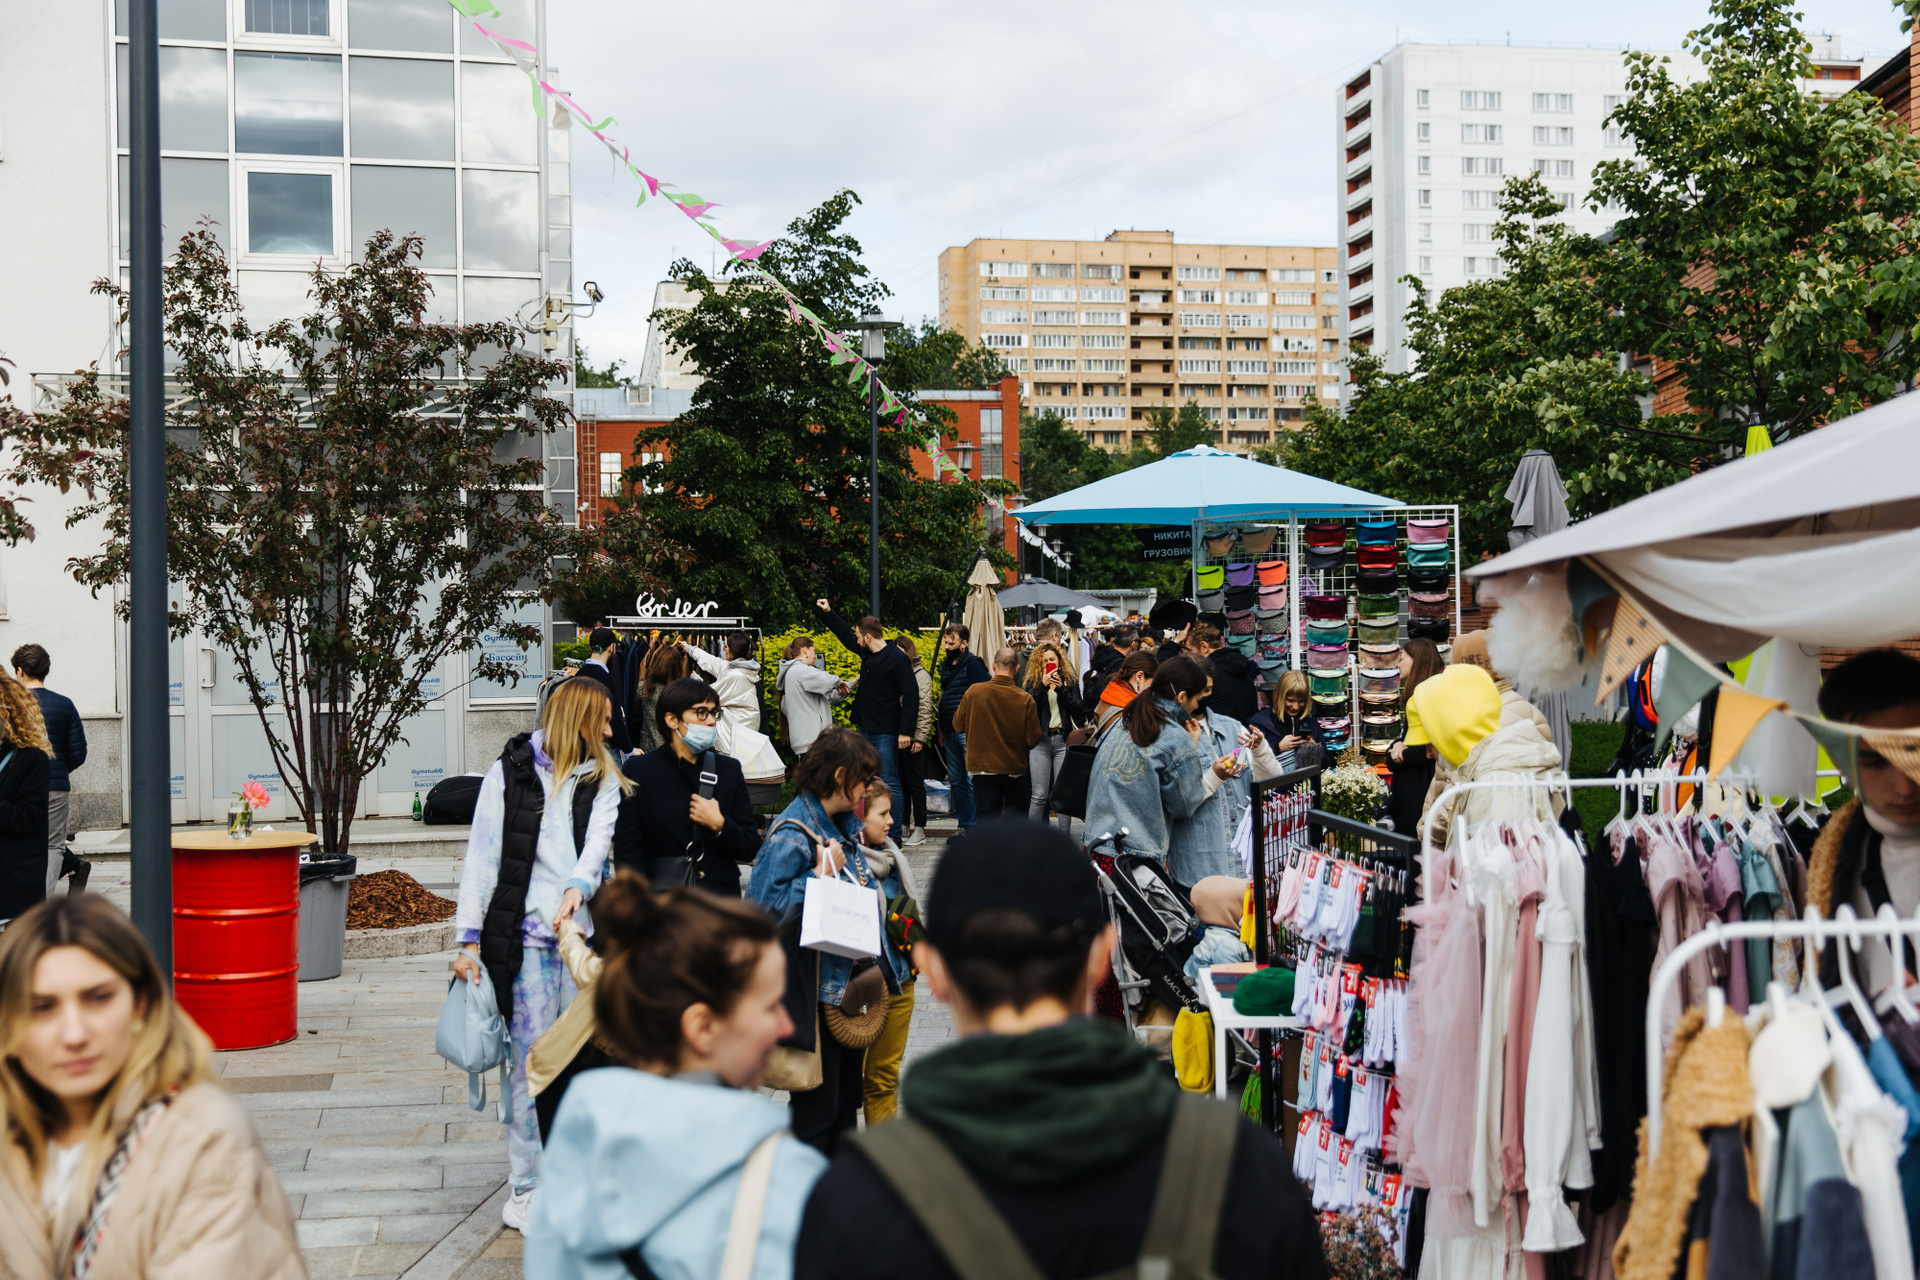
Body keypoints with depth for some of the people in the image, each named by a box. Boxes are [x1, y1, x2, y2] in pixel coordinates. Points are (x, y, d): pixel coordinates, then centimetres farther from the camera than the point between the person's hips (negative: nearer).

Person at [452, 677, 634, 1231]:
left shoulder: (603, 779, 13)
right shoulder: (509, 773, 4)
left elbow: (599, 841, -4)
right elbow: (481, 857, 3)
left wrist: (578, 887, -25)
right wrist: (469, 939, -4)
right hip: (527, 937, -3)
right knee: (531, 1063, -1)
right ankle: (526, 1190, 7)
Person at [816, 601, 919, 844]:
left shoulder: (896, 659, -13)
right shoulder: (867, 654, 10)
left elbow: (911, 695, -15)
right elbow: (845, 634, 29)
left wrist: (905, 731, -19)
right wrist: (827, 613, 28)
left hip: (886, 732, -9)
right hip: (866, 728, 9)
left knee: (889, 783, -7)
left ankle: (894, 835, -5)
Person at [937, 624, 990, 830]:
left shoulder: (973, 664, -10)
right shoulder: (946, 664, 15)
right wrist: (942, 730, 22)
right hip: (951, 733, 9)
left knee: (973, 781, -8)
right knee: (955, 781, 11)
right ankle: (964, 825, 19)